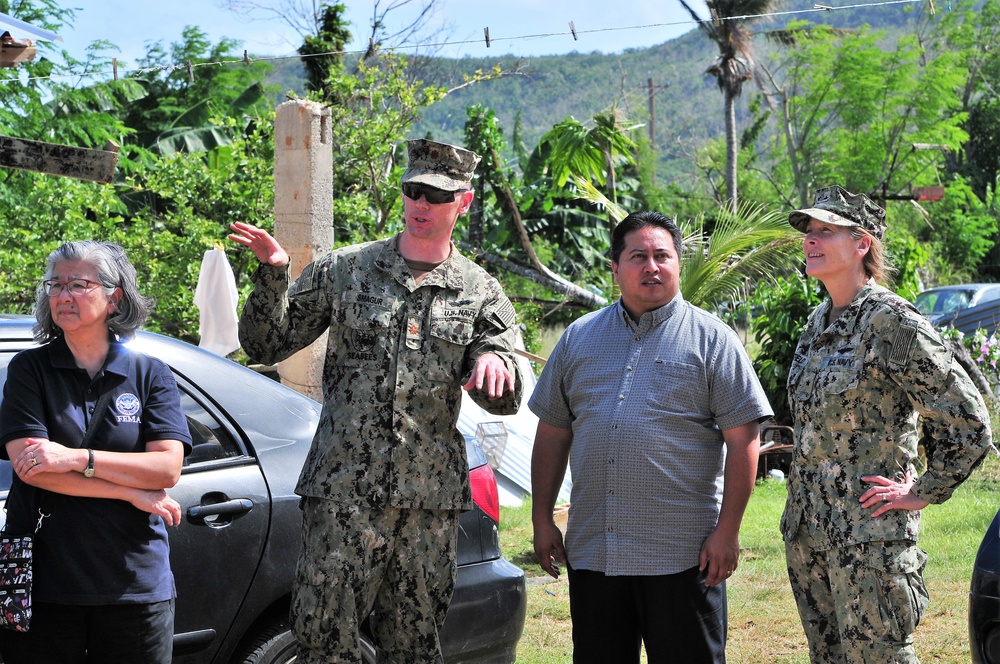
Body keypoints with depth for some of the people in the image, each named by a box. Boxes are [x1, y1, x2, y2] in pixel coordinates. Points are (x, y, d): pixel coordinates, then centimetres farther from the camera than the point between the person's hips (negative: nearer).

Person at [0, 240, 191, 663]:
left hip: (136, 585, 1)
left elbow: (168, 468, -7)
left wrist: (75, 458, -17)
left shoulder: (150, 374, 5)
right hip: (45, 586, -1)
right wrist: (134, 493, -11)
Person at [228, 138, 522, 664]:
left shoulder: (481, 294, 8)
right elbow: (265, 345, 7)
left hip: (429, 499, 1)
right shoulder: (343, 270, 7)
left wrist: (494, 363, -20)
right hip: (342, 488, -1)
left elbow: (505, 401, 3)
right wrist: (272, 275, -9)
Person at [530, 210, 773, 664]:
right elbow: (552, 432, 15)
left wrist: (727, 532, -10)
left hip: (682, 555, -4)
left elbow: (743, 439, -5)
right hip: (591, 552, 4)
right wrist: (542, 520, 10)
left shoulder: (712, 339, -1)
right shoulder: (579, 338, 12)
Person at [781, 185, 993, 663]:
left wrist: (921, 495, -8)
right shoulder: (819, 323, 12)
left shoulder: (891, 320, -13)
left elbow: (969, 425, -14)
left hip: (867, 531, -8)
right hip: (805, 525, 8)